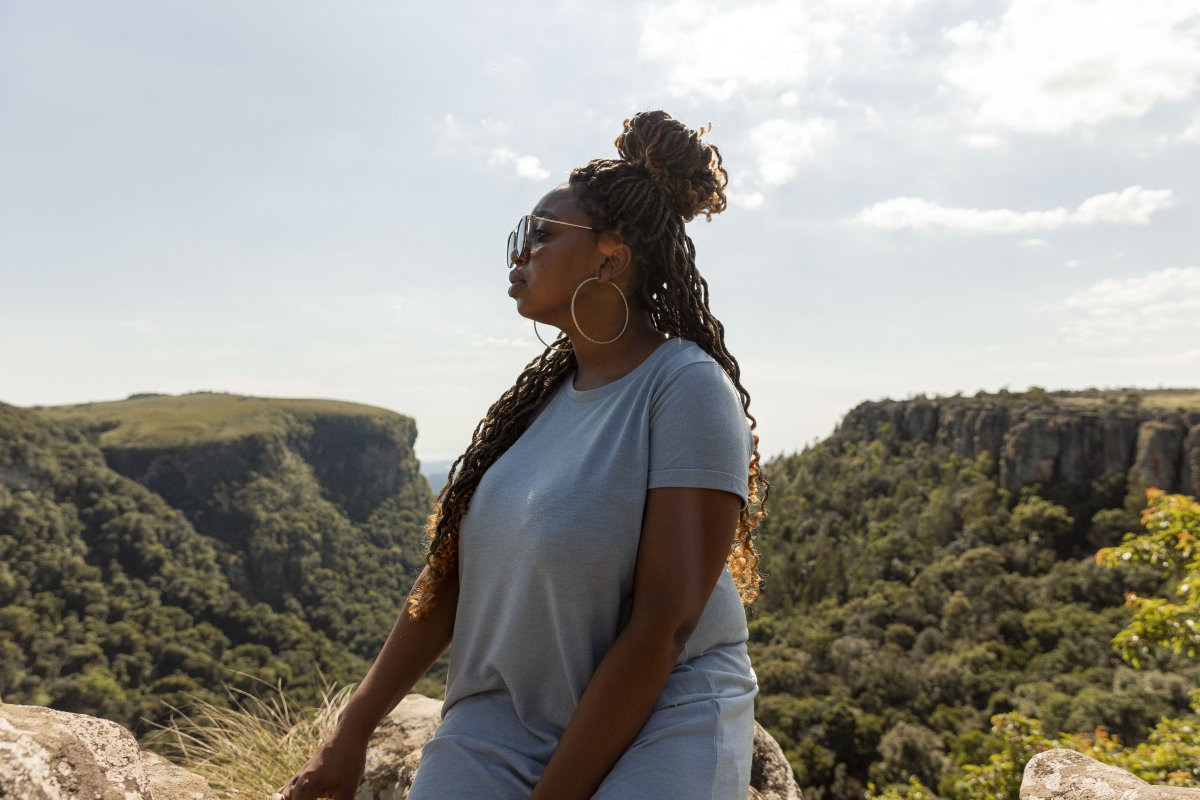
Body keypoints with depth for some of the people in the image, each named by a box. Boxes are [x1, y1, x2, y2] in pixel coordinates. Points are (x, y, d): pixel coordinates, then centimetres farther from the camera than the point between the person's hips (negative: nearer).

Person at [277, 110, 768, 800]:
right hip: (505, 716, 5)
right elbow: (454, 570, 7)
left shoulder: (687, 388, -13)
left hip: (656, 724, -5)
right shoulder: (545, 391, 8)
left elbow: (664, 625, -17)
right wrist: (353, 732, 7)